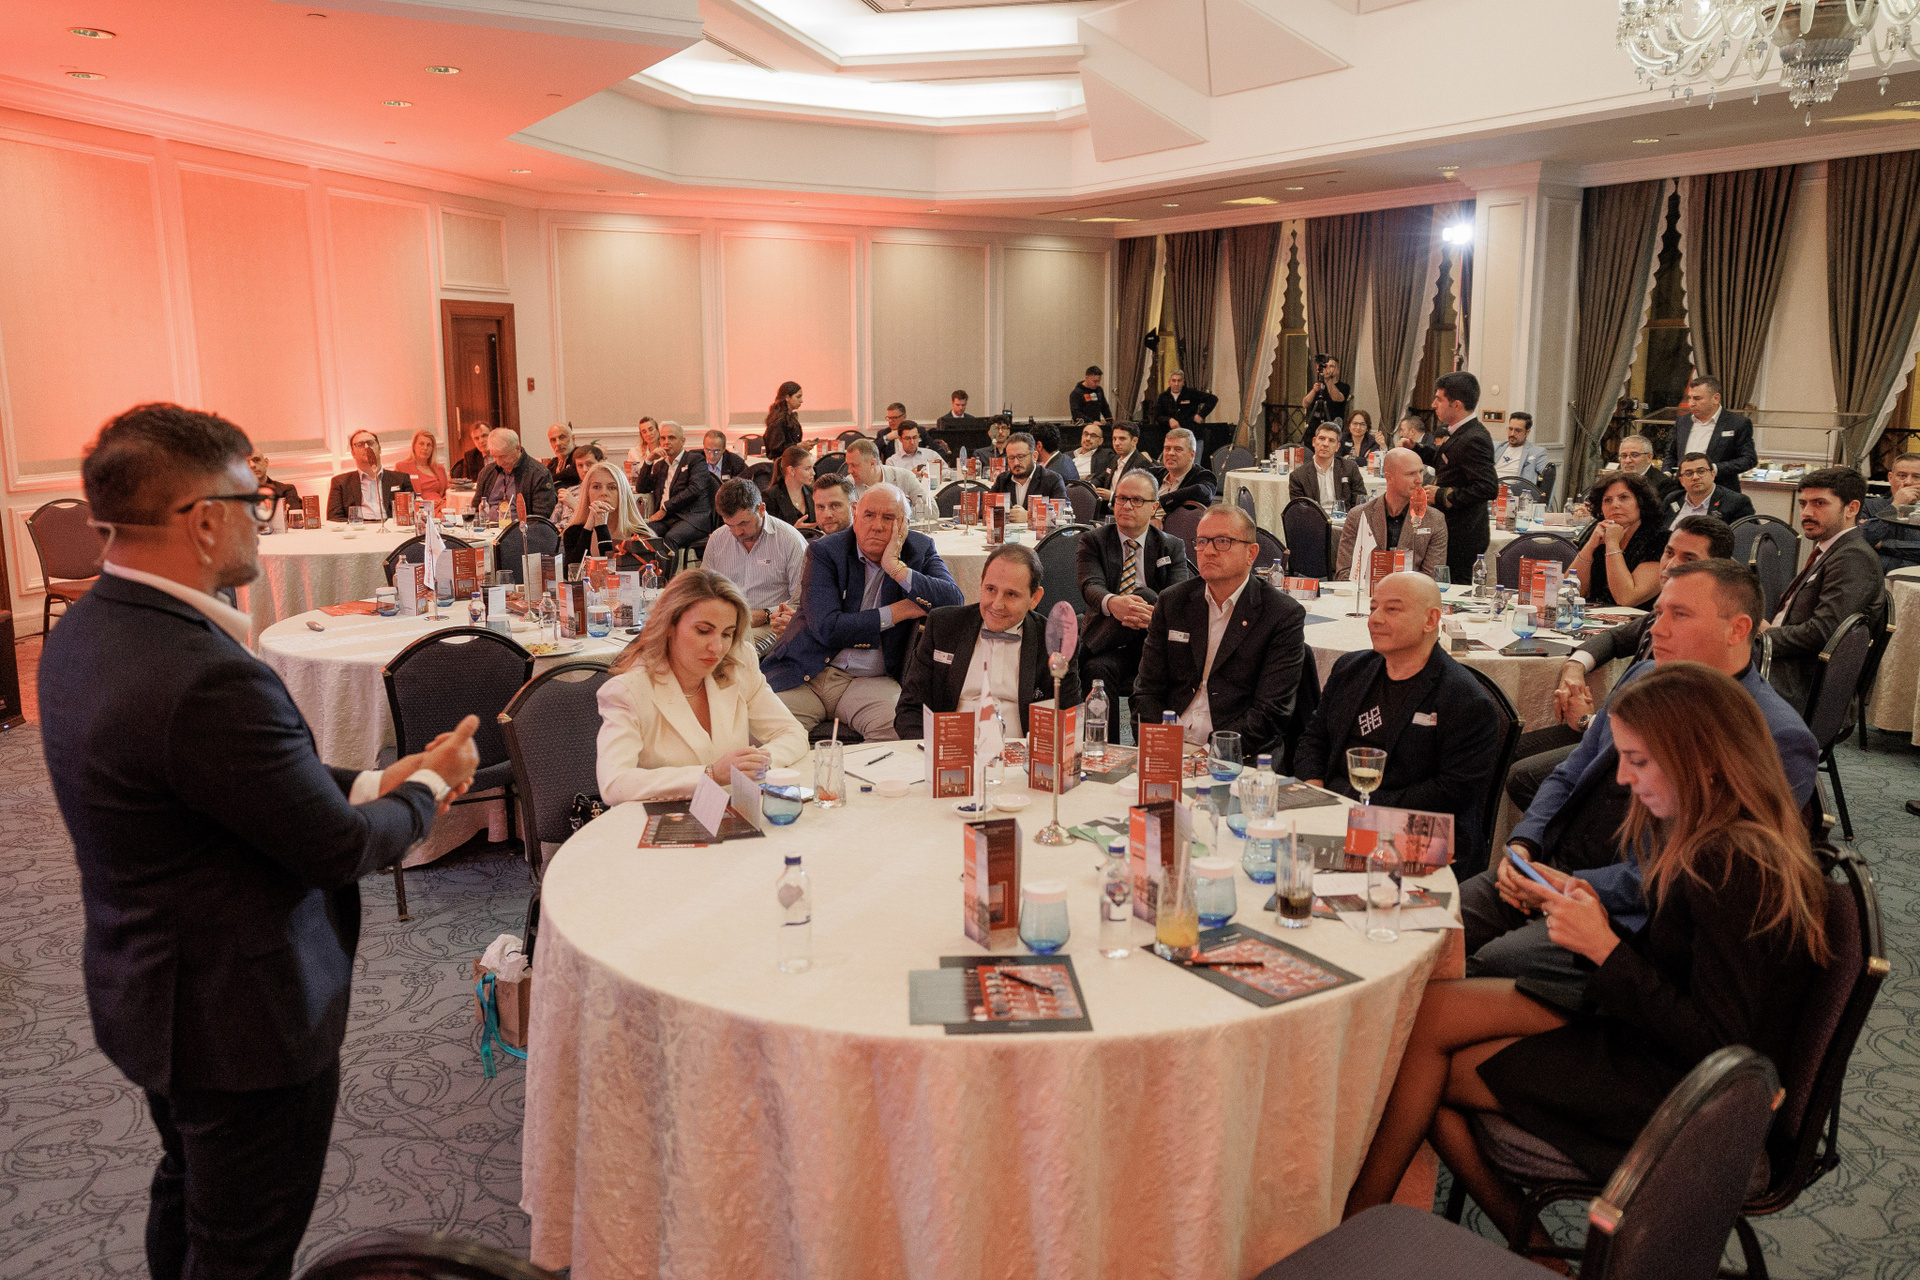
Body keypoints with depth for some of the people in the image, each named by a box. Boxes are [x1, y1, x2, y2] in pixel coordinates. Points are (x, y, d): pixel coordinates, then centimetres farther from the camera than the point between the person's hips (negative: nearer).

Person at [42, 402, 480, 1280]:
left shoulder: (84, 631, -3)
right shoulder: (208, 680, -34)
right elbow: (342, 848, -24)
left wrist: (372, 784, 1)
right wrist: (428, 786, -5)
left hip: (148, 990, 10)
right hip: (241, 1017, -9)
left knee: (189, 1197, 31)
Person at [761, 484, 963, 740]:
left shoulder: (920, 550, 8)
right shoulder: (824, 552, 1)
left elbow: (954, 602, -10)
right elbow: (827, 628, -12)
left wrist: (896, 568, -14)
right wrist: (898, 612, -8)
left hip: (871, 680, 0)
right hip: (806, 675, 0)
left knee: (896, 724, -33)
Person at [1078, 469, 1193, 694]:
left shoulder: (1173, 547, 12)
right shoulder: (1093, 541, 9)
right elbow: (1091, 586, -10)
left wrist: (1155, 614, -31)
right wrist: (1112, 603, -37)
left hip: (1154, 641, 2)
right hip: (1107, 638, -2)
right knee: (1096, 669, -38)